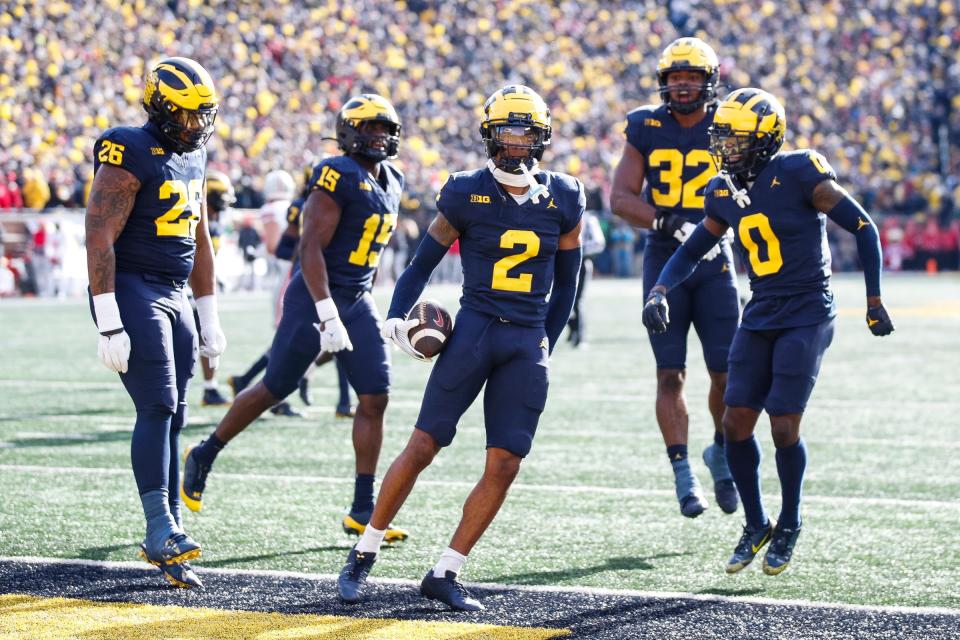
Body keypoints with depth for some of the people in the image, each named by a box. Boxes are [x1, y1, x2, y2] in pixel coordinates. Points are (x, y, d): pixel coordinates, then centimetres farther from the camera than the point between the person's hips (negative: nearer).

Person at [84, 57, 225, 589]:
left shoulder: (193, 157, 13)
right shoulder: (131, 157, -14)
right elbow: (99, 239, -18)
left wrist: (210, 320, 21)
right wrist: (109, 325, -21)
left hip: (174, 296, 8)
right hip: (132, 292, -8)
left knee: (171, 419, 7)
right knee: (157, 409, -14)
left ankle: (166, 544, 11)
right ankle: (161, 530, -13)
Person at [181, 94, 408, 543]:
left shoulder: (391, 183, 12)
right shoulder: (339, 176, -15)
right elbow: (310, 247, -20)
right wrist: (327, 316, -25)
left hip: (357, 303, 8)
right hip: (316, 298, -7)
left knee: (375, 399, -2)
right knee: (275, 389, 2)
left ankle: (363, 510, 2)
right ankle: (204, 456, 23)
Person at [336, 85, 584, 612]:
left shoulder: (562, 199, 5)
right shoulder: (467, 193, -3)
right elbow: (425, 260, 5)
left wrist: (547, 341, 14)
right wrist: (396, 316, -7)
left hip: (527, 344, 3)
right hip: (474, 329, -3)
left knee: (504, 465, -3)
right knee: (423, 445, -5)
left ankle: (444, 574, 6)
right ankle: (363, 554, 8)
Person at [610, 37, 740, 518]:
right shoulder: (645, 128, 0)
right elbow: (621, 197, -4)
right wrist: (666, 224, -21)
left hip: (714, 262, 0)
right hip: (663, 261, 0)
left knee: (726, 371, -3)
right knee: (671, 374, -4)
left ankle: (721, 451, 23)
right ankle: (683, 475, 0)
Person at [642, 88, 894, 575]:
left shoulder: (799, 176, -15)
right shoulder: (725, 192, 4)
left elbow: (863, 228, -9)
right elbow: (692, 251, 17)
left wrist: (873, 302, -6)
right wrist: (659, 292, -1)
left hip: (806, 316, -6)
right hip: (761, 316, 6)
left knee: (784, 427, -8)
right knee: (736, 422, 1)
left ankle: (789, 525, 15)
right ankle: (755, 525, 19)